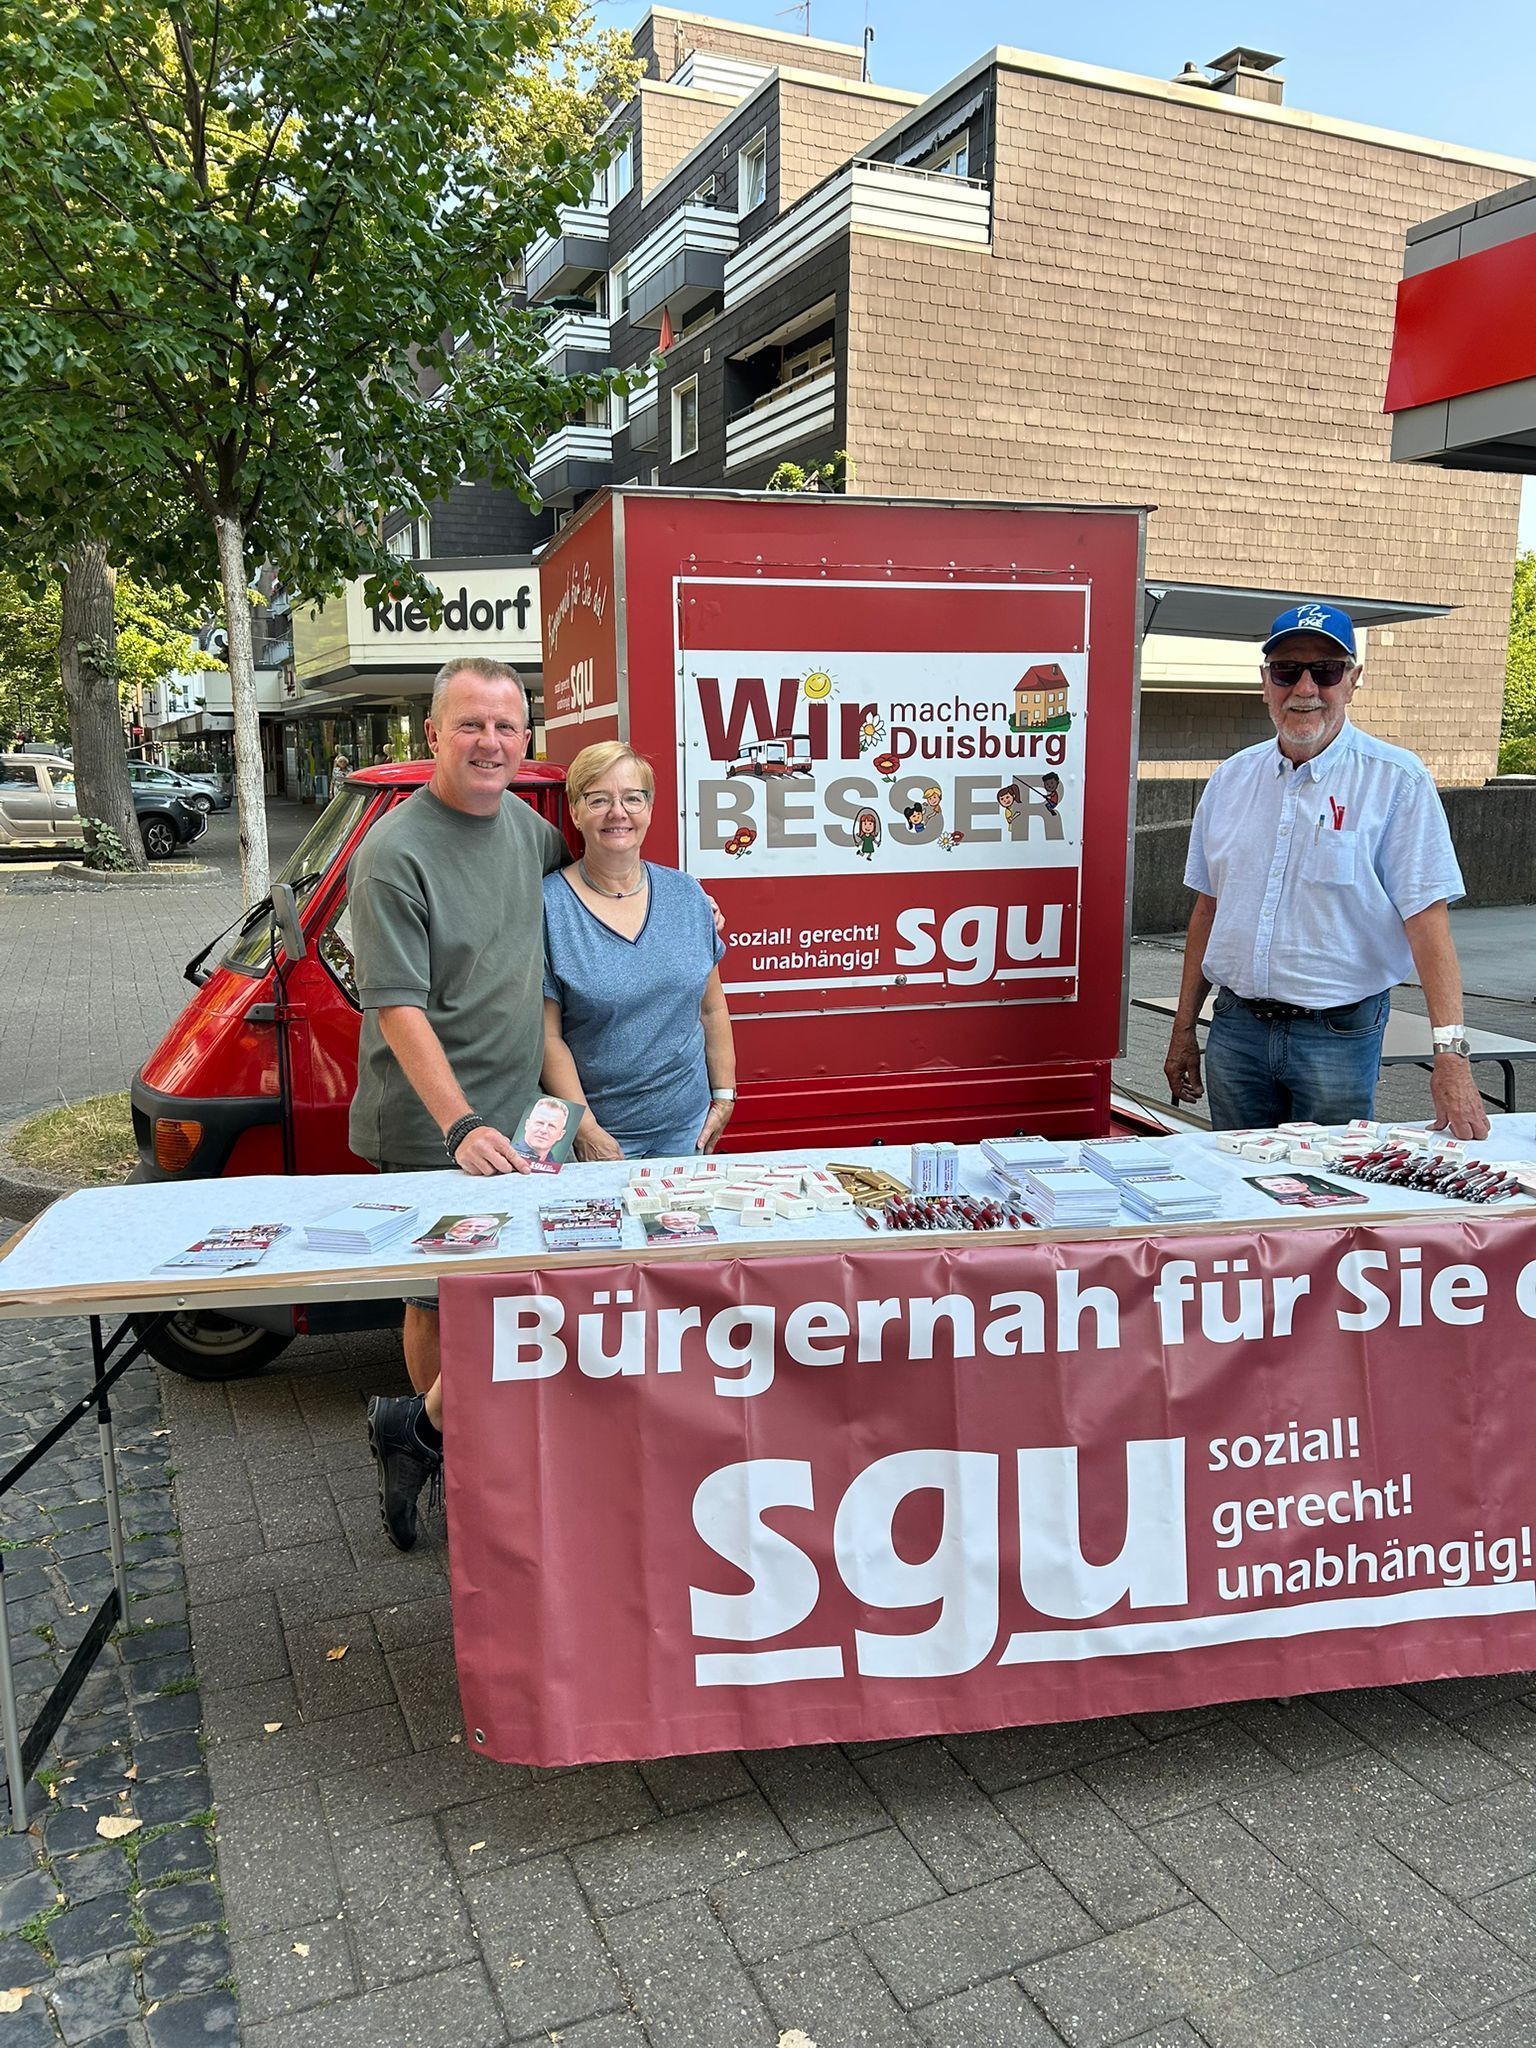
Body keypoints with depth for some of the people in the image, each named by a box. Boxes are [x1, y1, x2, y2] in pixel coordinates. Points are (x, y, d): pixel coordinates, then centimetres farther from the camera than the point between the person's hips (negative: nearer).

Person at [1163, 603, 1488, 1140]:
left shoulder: (1395, 781, -7)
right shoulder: (1231, 779, 7)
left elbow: (1426, 918, -13)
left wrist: (1450, 1053, -22)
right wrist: (1184, 1030, 11)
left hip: (1339, 1035, -4)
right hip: (1235, 1028, 4)